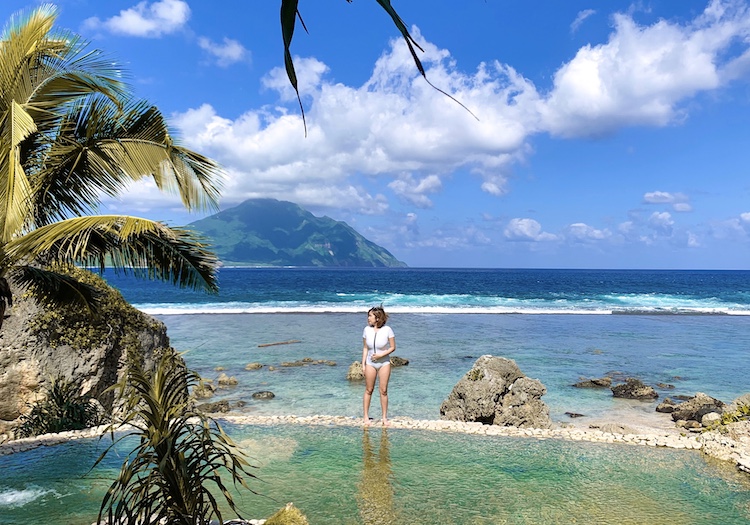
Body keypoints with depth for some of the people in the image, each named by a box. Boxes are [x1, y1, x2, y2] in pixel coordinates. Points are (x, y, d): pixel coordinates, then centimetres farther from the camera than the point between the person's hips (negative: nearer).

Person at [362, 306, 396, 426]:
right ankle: (366, 416, 17)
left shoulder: (387, 330, -10)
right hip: (370, 363, 2)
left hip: (384, 363, -1)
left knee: (383, 390, 2)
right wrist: (363, 364, 2)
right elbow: (365, 348, 4)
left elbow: (393, 347, -5)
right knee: (368, 390, 6)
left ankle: (384, 417, 14)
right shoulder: (367, 330, -3)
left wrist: (381, 355, -17)